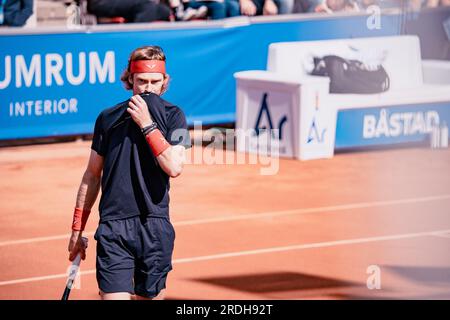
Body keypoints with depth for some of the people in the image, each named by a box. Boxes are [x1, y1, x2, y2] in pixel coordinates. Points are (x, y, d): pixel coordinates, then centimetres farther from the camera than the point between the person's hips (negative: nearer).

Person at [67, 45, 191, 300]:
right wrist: (78, 229, 17)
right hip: (113, 228, 1)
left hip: (155, 229, 0)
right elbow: (92, 176, 16)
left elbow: (174, 167, -13)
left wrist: (147, 124, -13)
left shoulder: (173, 116, 3)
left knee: (151, 296, 7)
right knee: (113, 295, -12)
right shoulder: (108, 118, 9)